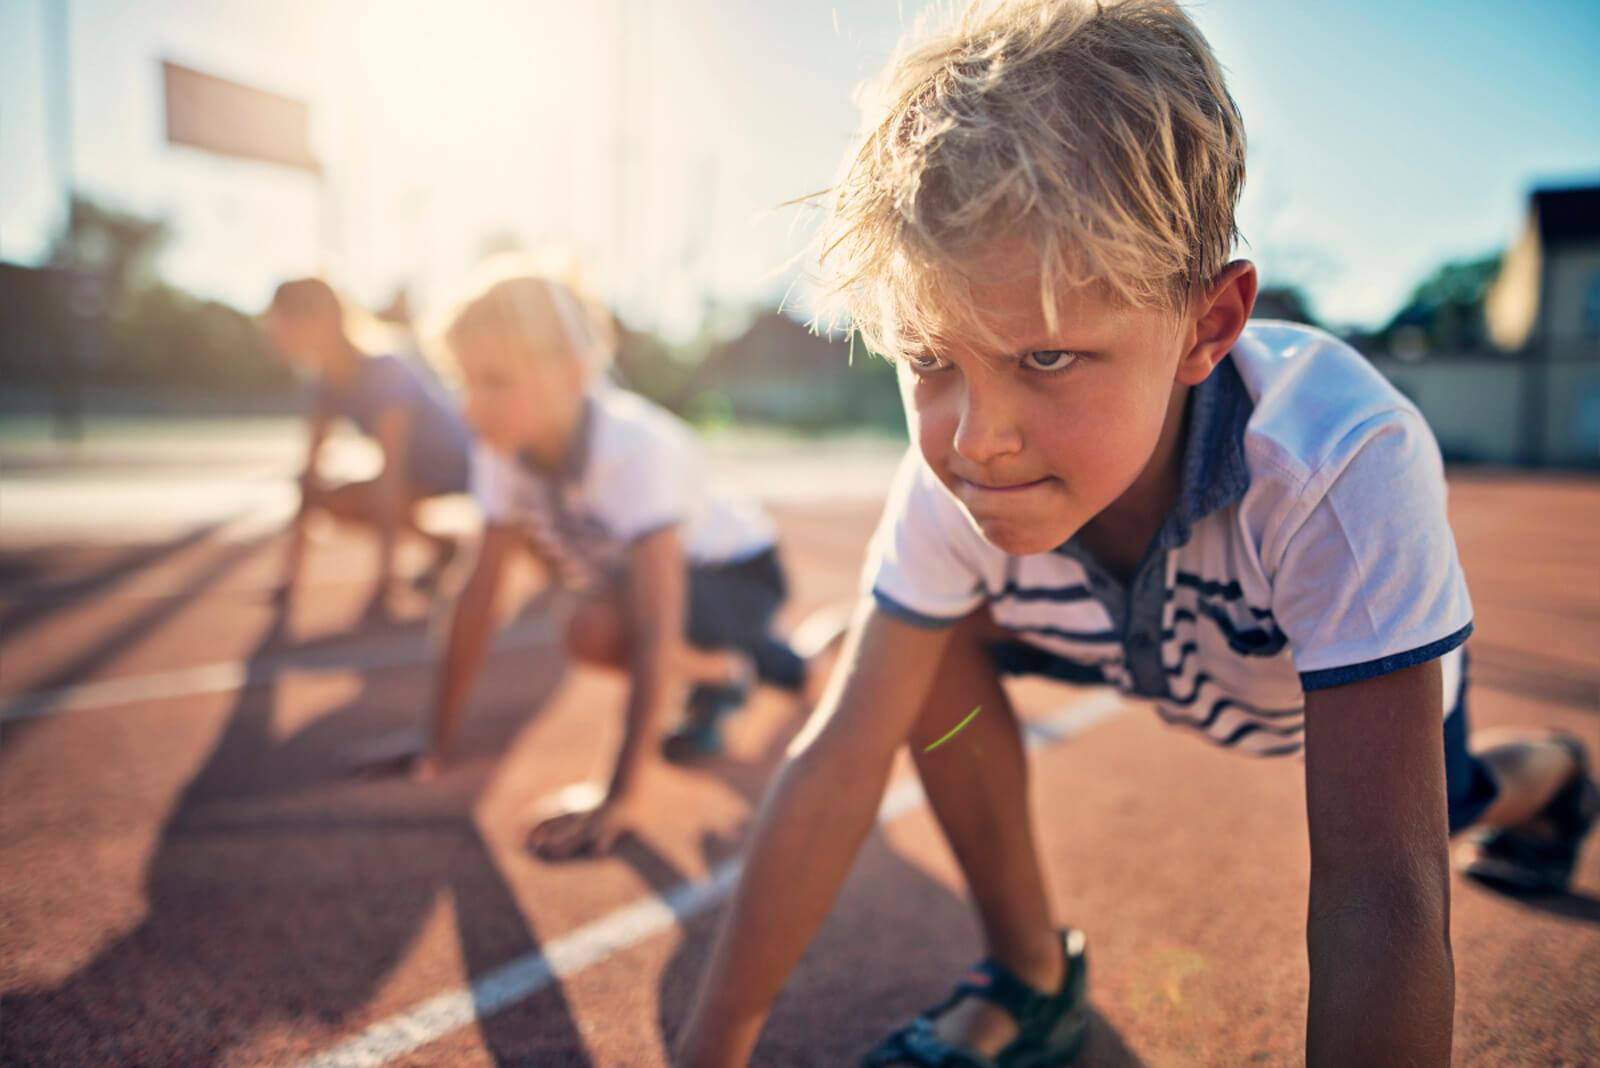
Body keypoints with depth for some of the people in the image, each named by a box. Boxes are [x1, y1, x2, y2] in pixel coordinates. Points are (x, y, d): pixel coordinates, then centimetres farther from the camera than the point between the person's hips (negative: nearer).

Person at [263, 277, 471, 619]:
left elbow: (390, 474, -33)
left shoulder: (385, 373, -28)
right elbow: (309, 473, -4)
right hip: (419, 475, 7)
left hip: (461, 474, -7)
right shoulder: (328, 385, -5)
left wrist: (385, 580, -34)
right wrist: (291, 570, -7)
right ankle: (440, 543, 7)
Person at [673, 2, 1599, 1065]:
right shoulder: (953, 477, -33)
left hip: (1372, 671, -1)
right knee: (941, 640, -22)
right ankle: (1032, 978, -2)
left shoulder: (1348, 470, -44)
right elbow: (838, 761, -29)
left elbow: (1381, 888, -45)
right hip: (1157, 647, 2)